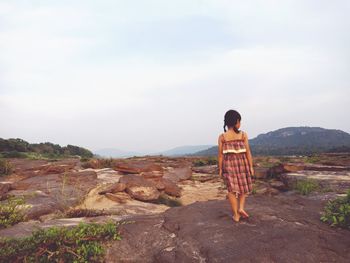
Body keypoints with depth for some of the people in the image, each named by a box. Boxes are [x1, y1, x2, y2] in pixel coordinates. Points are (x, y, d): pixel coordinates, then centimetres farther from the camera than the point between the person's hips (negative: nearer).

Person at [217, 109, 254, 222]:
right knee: (243, 186, 20)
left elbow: (220, 154, -3)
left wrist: (220, 169, 4)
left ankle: (236, 215, 13)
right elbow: (248, 152, -4)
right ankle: (241, 207, 5)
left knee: (232, 189, 8)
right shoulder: (243, 135, -4)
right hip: (242, 162, 0)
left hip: (228, 163, 0)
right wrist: (251, 166, 3)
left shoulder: (222, 137, -3)